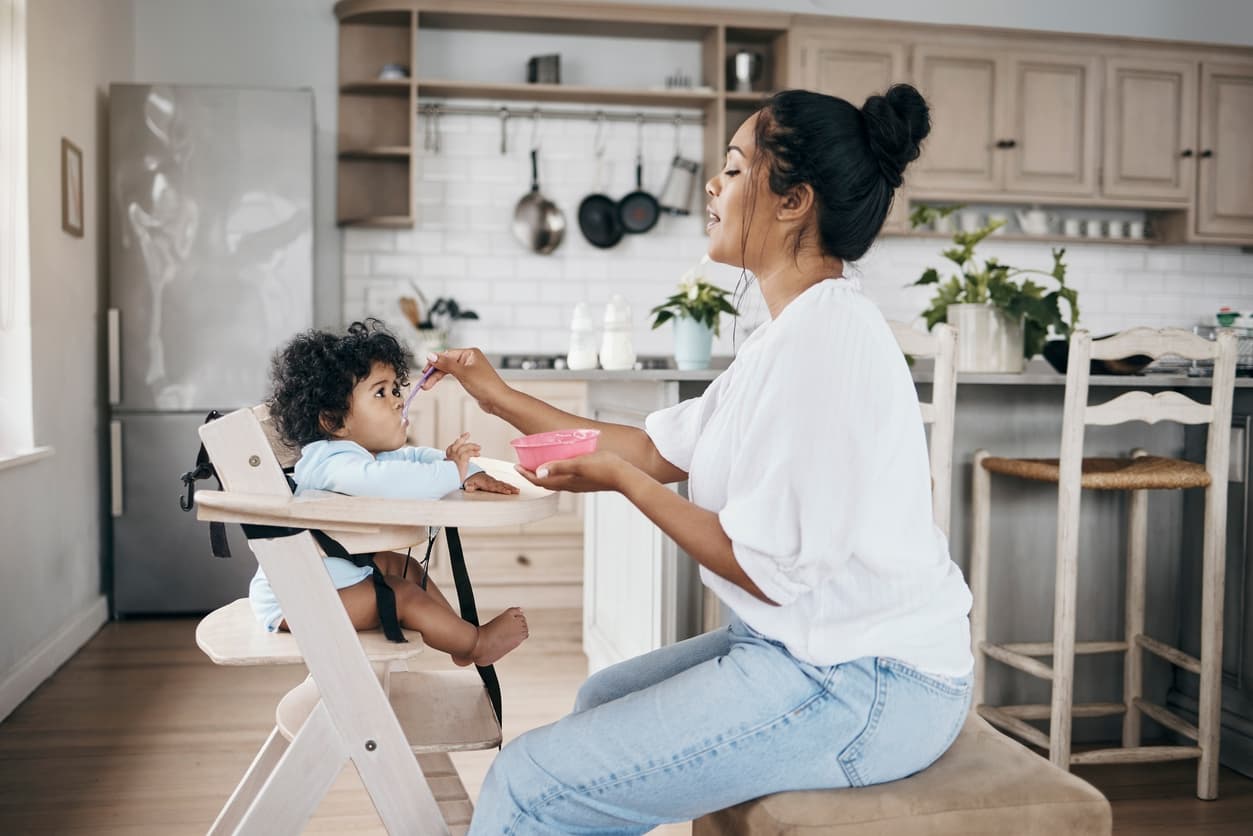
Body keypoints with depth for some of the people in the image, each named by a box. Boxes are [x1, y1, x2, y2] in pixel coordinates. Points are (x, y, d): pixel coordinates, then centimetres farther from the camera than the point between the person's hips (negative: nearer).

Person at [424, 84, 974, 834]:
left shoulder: (824, 334, -21)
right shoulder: (805, 327, 11)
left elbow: (771, 568, -22)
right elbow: (659, 450, 14)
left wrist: (618, 478, -13)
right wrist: (503, 397, 16)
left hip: (858, 686, -10)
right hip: (818, 647, 11)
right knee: (603, 698, 27)